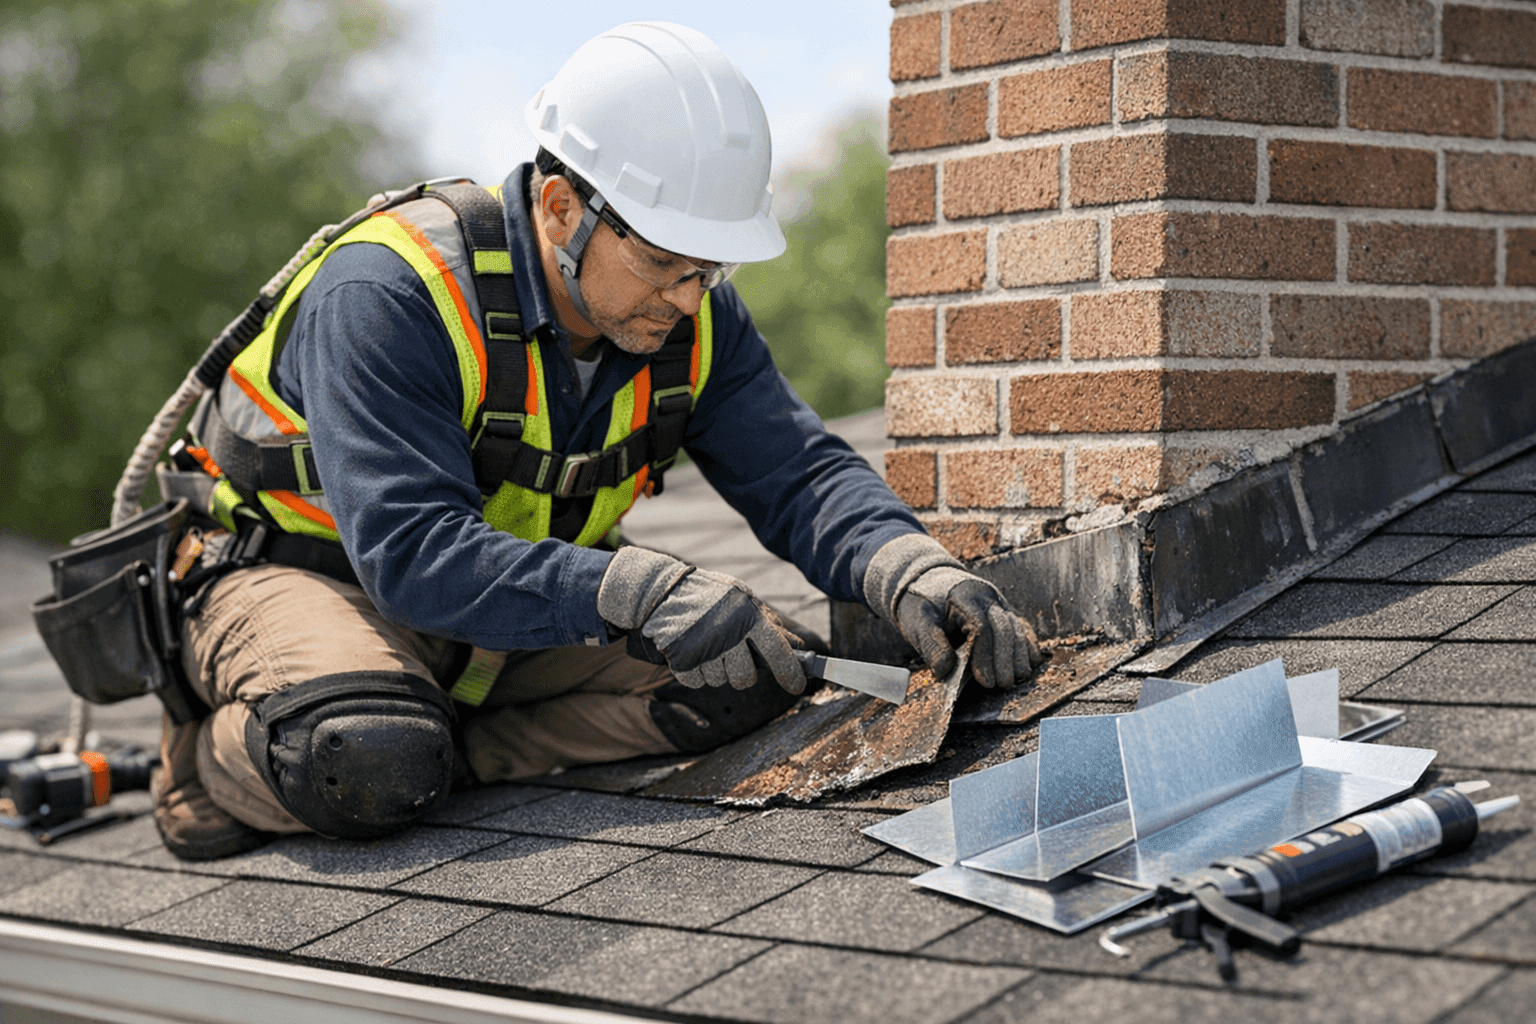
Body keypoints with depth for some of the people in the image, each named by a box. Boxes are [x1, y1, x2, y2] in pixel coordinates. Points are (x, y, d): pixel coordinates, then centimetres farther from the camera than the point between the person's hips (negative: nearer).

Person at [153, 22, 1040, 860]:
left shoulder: (691, 316, -8)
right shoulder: (386, 295, -29)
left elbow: (798, 474, -7)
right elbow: (414, 554, -37)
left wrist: (912, 572, -29)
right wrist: (637, 589, -47)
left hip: (523, 597, 7)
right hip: (309, 577, -7)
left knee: (757, 669, -15)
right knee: (365, 759, -40)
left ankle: (431, 759, -13)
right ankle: (219, 765, -5)